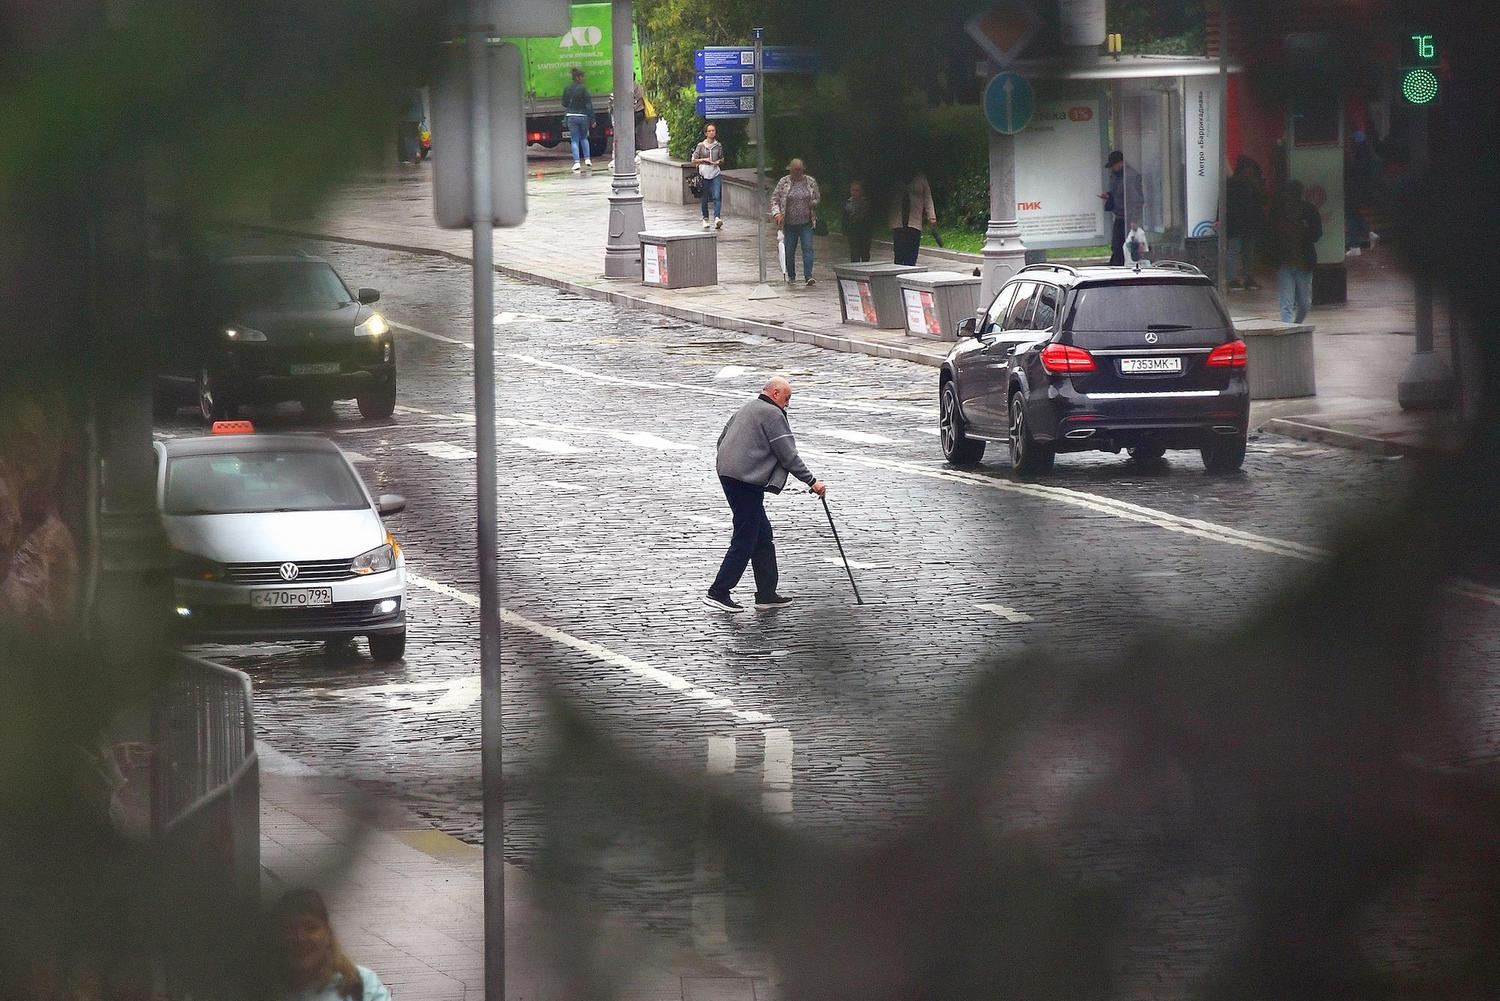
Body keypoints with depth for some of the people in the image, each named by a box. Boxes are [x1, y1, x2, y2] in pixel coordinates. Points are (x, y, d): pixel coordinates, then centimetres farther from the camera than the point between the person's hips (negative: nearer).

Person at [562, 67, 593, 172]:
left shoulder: (567, 89, 2)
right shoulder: (583, 88, -10)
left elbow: (564, 104, 12)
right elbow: (589, 104, -10)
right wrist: (592, 119, -6)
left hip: (571, 116, 2)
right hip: (583, 116, -2)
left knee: (574, 140, 3)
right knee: (584, 138, 19)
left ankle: (577, 162, -8)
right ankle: (587, 159, 15)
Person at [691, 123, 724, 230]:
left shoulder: (718, 145, 8)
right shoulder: (701, 146, 2)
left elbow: (722, 159, 19)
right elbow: (694, 160, 3)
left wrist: (718, 161, -3)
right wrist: (704, 160, -11)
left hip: (716, 173, 1)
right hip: (704, 173, -1)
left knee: (716, 196, -15)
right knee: (704, 198, 4)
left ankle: (717, 218, -25)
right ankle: (705, 219, 20)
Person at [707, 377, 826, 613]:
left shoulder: (746, 409, 21)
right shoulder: (772, 414, -9)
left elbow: (722, 440, 27)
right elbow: (788, 455, -11)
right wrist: (812, 481, -4)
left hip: (728, 475, 10)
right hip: (746, 481, -10)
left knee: (763, 535, 14)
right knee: (744, 540, -6)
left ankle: (766, 594, 17)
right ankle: (718, 593, -6)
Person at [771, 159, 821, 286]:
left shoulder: (810, 181, 4)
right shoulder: (783, 182, -1)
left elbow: (817, 198, 15)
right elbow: (774, 199, 2)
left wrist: (813, 203, -8)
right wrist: (777, 213, -14)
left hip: (806, 223, 0)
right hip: (789, 223, 0)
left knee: (808, 249, -11)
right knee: (790, 251, 7)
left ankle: (808, 277, -15)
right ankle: (791, 276, 22)